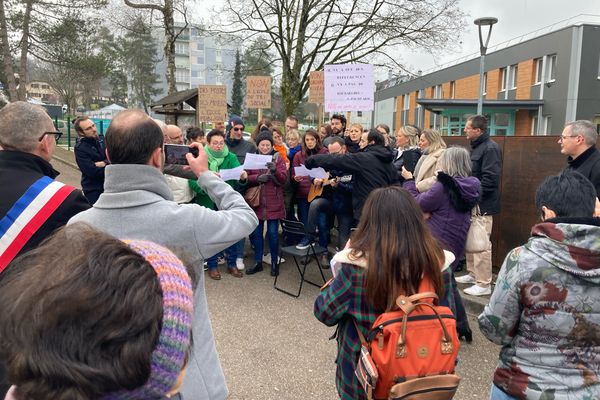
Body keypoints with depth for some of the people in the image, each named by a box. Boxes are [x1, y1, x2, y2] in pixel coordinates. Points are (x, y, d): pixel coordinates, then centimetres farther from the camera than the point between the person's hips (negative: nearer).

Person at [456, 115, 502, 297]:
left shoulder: (490, 148, -15)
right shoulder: (476, 147, 16)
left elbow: (490, 179, -22)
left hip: (482, 204, -10)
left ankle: (484, 284, 2)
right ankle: (473, 274, 30)